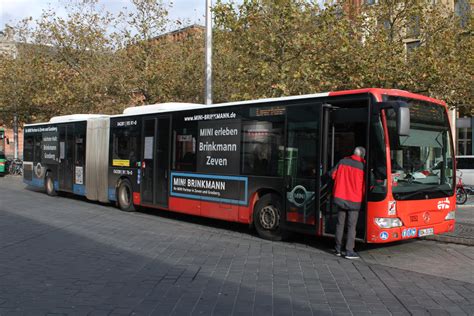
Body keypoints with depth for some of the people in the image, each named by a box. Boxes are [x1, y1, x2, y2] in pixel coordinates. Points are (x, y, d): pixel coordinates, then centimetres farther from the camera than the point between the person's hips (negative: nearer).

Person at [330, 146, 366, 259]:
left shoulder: (343, 161, -1)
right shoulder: (363, 167, -8)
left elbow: (332, 174, 5)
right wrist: (362, 198, 11)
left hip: (340, 198, 3)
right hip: (354, 200, -3)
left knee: (340, 223, 11)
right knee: (351, 226, 2)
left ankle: (338, 249, 17)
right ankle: (349, 251, -1)